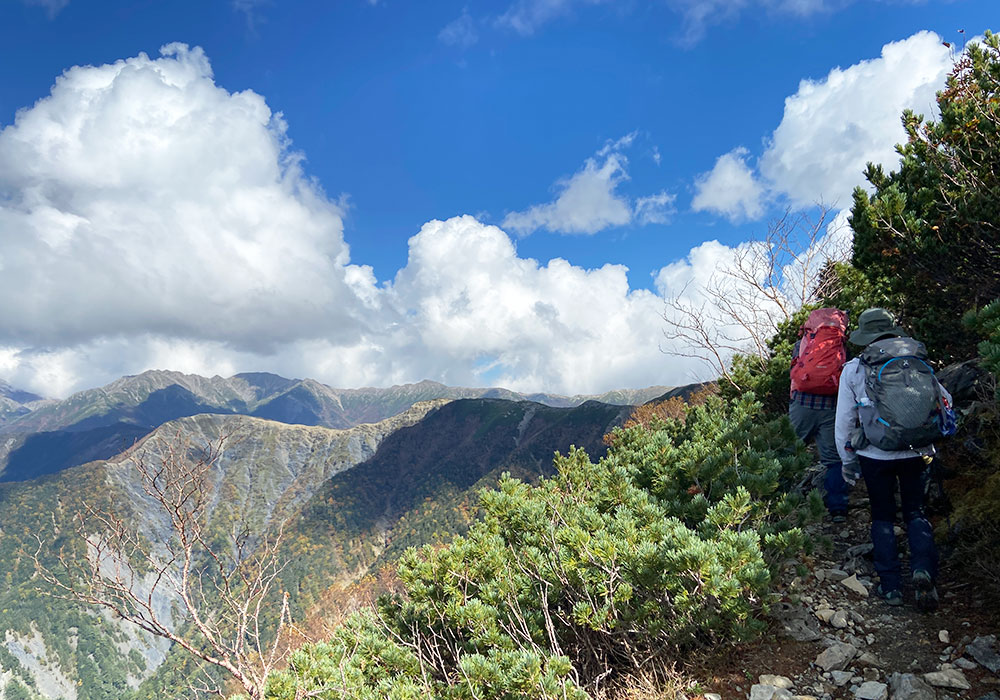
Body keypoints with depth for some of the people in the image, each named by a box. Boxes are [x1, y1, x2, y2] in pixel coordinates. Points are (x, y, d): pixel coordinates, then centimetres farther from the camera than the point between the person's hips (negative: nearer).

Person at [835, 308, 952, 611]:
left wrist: (848, 460, 8)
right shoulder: (916, 361, 1)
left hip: (875, 455, -1)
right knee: (915, 510, 17)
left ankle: (891, 586, 11)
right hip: (915, 452, 2)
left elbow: (844, 420, -2)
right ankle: (923, 568, -4)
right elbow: (944, 400, 9)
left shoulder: (853, 369, -4)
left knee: (882, 516, 13)